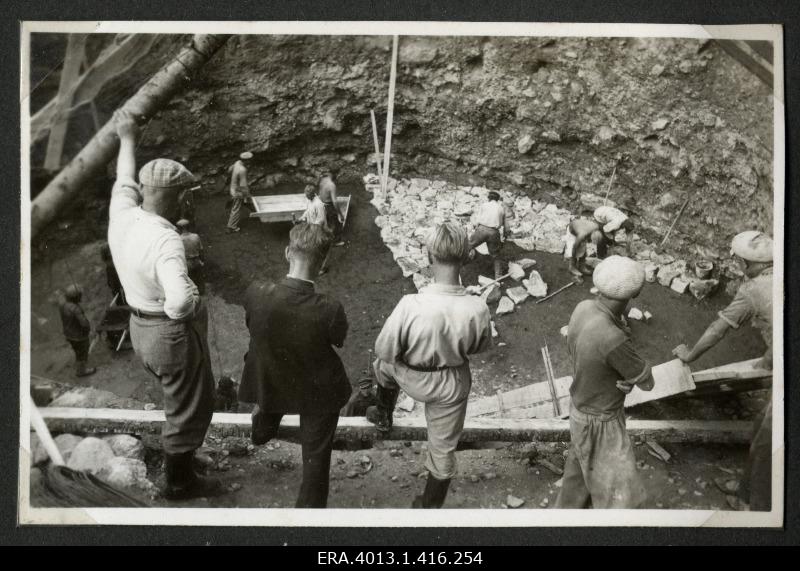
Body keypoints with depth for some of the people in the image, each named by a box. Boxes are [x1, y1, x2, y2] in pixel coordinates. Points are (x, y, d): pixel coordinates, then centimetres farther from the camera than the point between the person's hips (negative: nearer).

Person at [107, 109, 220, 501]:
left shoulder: (122, 215, -6)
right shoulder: (165, 240, -31)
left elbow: (124, 181, 17)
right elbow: (179, 302, -43)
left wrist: (127, 139, 31)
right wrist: (195, 302, -20)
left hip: (142, 328, 9)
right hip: (173, 334, -9)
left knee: (180, 399, 29)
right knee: (190, 408, 11)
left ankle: (177, 457, 48)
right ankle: (179, 483, 29)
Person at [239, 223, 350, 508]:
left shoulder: (256, 294, -30)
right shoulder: (329, 310, -35)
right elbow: (339, 340, -13)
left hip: (269, 382, 4)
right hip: (318, 391, -4)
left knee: (269, 408, 40)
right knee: (316, 457, 18)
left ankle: (261, 432, 72)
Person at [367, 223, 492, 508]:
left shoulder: (410, 305, -34)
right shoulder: (477, 309, -27)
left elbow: (384, 350, -18)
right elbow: (481, 346, -5)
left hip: (412, 379, -1)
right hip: (453, 385, 1)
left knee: (384, 365, 34)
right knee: (443, 448, 24)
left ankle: (383, 417, 58)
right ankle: (431, 504, 45)